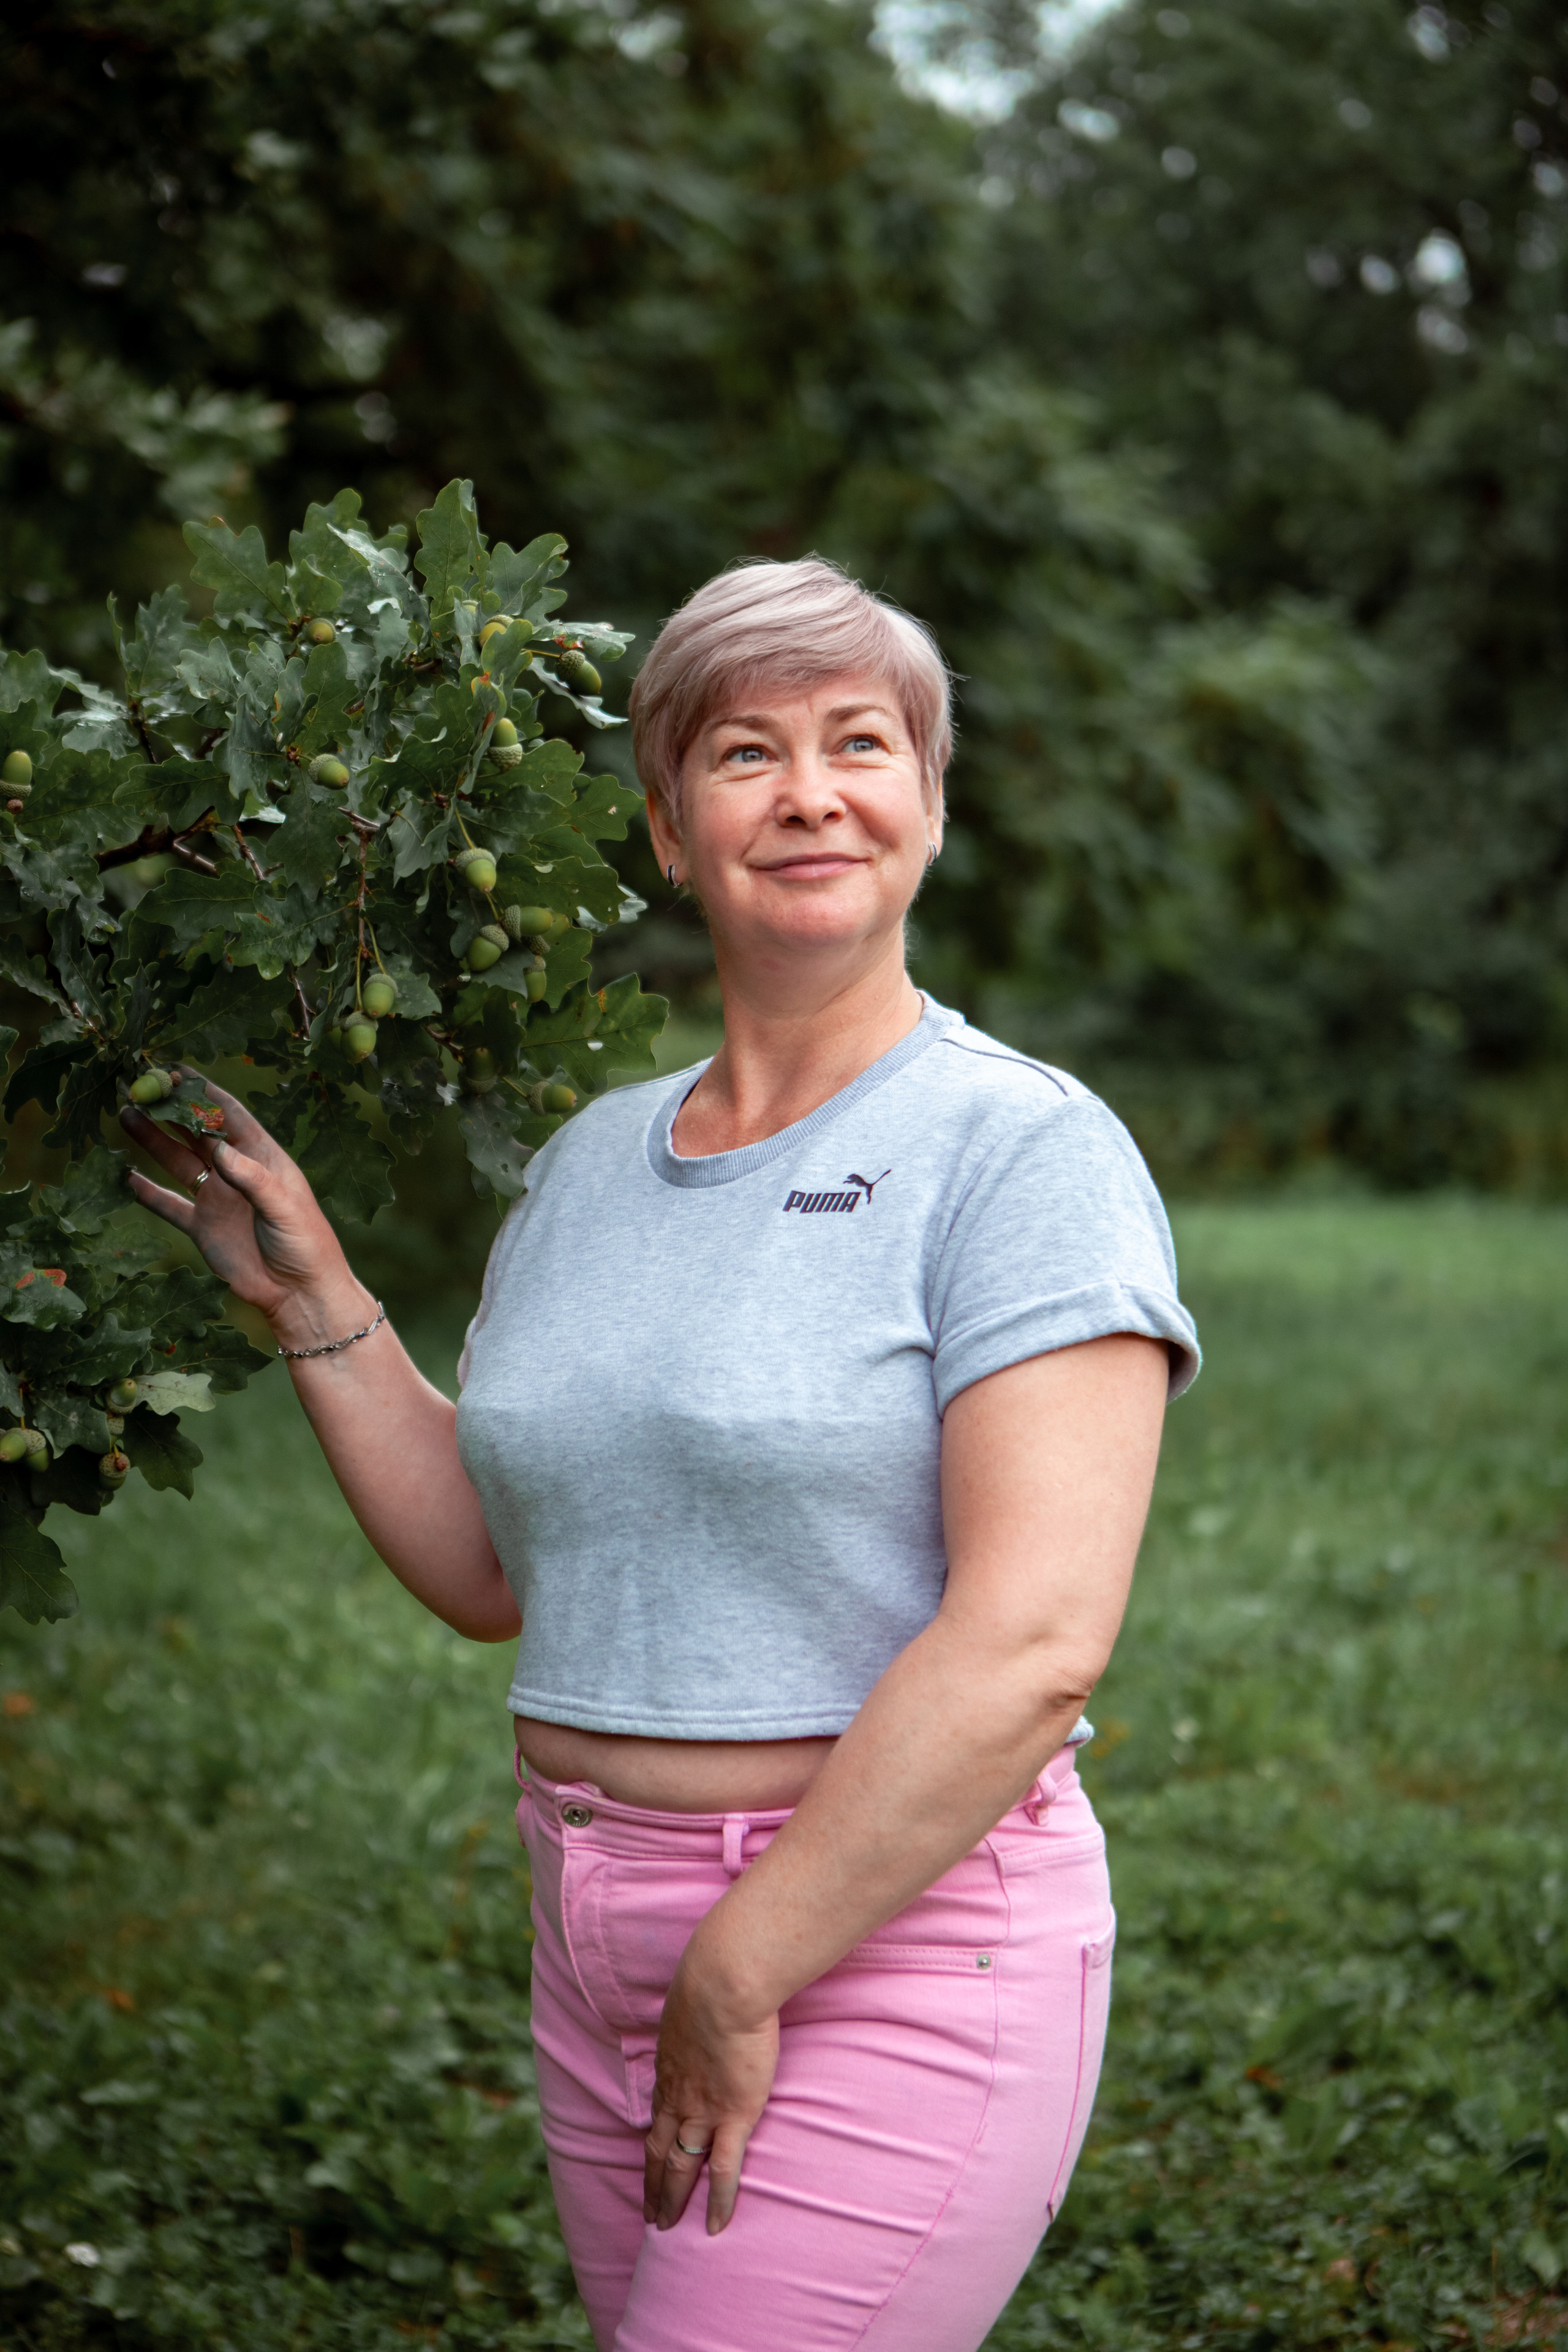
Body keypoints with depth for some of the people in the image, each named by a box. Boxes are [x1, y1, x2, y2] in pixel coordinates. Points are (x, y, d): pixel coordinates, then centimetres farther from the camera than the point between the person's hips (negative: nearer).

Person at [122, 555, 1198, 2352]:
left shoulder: (1025, 1153, -10)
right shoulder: (591, 1163, 11)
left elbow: (1031, 1646, -19)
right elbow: (488, 1569, 16)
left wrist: (744, 1979, -17)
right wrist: (308, 1296, 9)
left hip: (890, 1941, -6)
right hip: (601, 1944, 7)